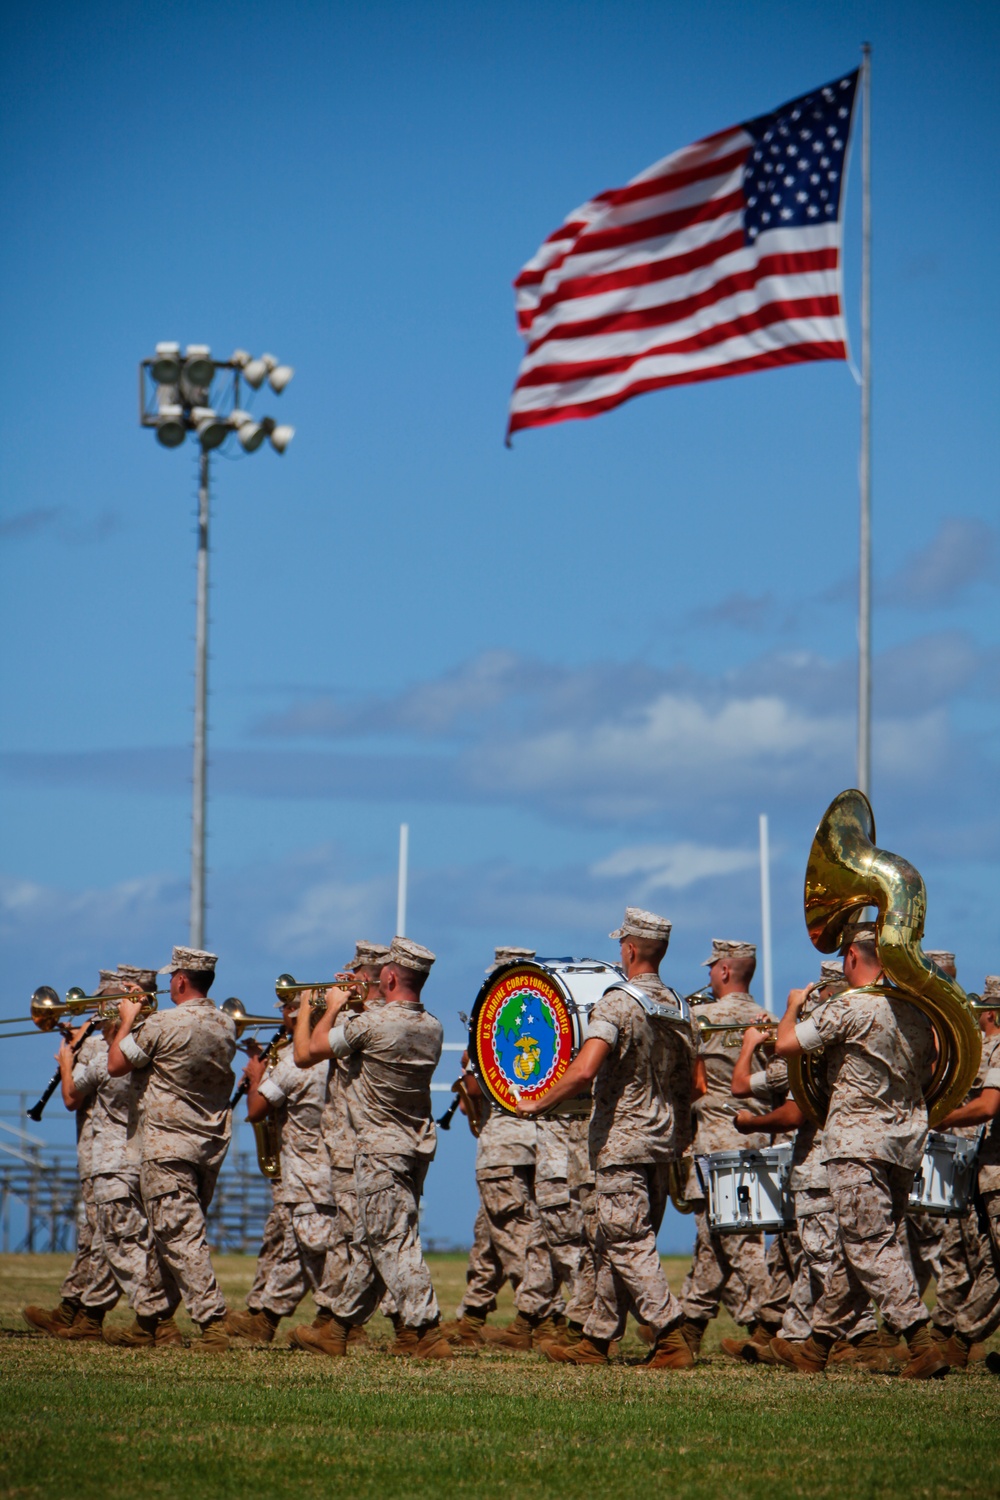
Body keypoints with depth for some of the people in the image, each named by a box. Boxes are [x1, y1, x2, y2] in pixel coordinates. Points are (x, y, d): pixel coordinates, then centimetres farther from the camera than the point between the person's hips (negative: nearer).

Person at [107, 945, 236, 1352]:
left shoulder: (163, 1025, -17)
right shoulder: (226, 1026, 6)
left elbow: (116, 1065, -8)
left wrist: (128, 1020, 6)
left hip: (167, 1145, -8)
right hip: (212, 1146, 8)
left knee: (180, 1237, -8)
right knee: (172, 1236, 16)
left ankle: (213, 1322, -17)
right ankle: (148, 1318, 25)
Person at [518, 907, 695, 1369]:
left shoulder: (617, 1005, -15)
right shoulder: (676, 1007, 9)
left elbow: (583, 1070, -26)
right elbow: (687, 1083, 15)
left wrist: (536, 1104, -15)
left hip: (622, 1141, -8)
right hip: (663, 1140, 8)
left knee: (629, 1244, -7)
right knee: (613, 1244, 14)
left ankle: (672, 1338, -16)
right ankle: (596, 1340, 18)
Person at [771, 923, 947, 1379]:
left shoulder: (848, 1007, -14)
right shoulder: (915, 1010, 8)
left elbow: (785, 1045, -10)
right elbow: (928, 1070, 18)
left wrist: (793, 1007, 9)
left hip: (858, 1140, -8)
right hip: (906, 1140, 8)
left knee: (872, 1247, -9)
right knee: (853, 1249, 13)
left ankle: (922, 1344, -20)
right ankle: (817, 1347, 22)